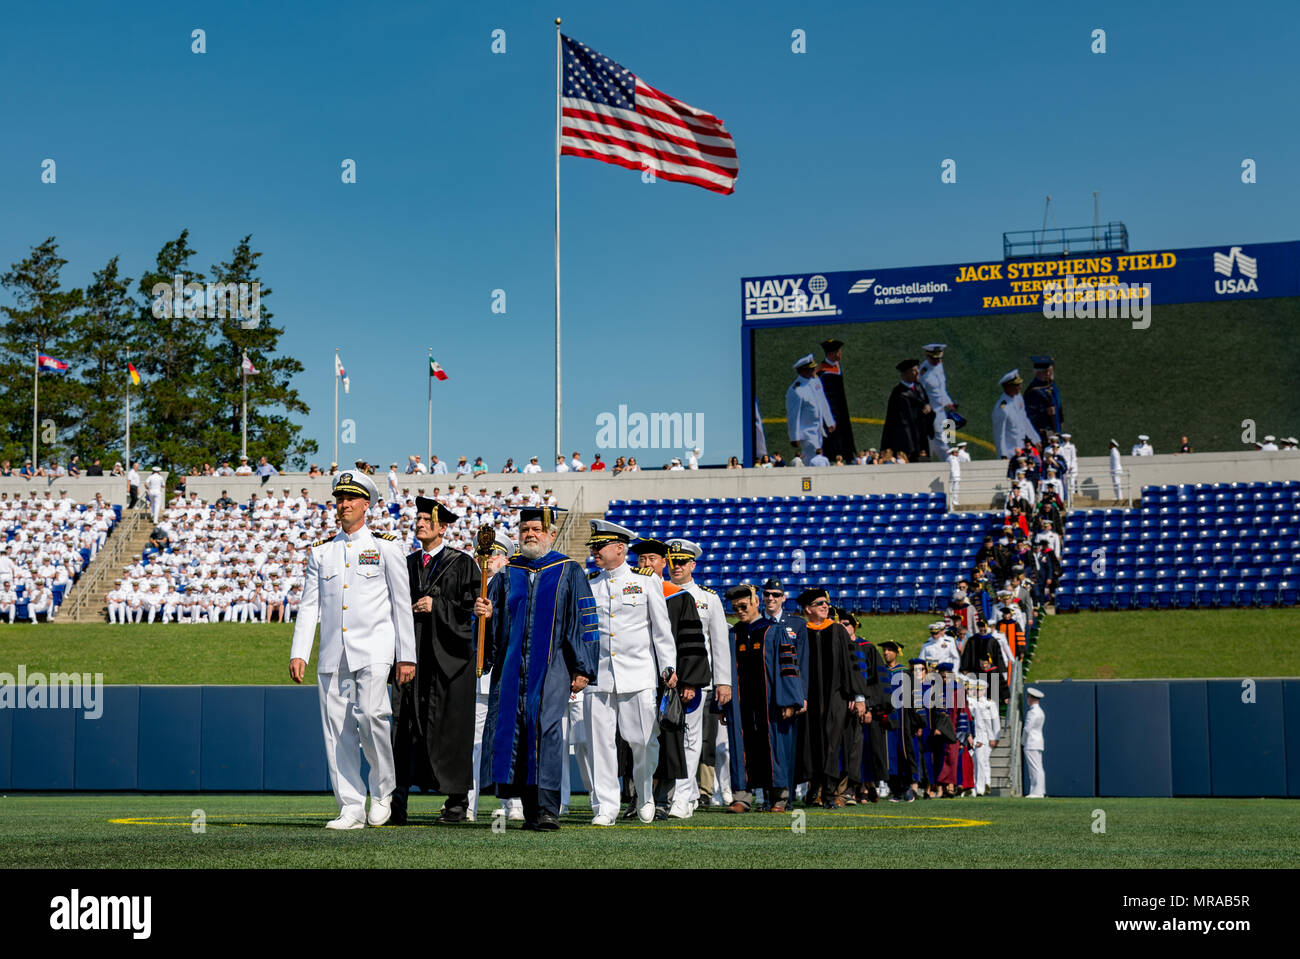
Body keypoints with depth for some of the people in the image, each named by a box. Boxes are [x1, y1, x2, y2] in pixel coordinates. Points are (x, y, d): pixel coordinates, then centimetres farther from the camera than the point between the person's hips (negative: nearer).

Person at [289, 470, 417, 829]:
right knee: (337, 730, 0)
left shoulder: (385, 546, 6)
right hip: (332, 652, 4)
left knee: (370, 714, -21)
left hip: (373, 649, -4)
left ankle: (382, 791, -1)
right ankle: (351, 809, 5)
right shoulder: (320, 551, 14)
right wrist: (298, 653, 0)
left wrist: (406, 656, 0)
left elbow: (402, 604, 5)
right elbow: (309, 606, 11)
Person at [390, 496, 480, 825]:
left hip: (449, 655, -4)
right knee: (405, 723, -4)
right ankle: (397, 802, -6)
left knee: (449, 727, -1)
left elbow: (474, 604, -4)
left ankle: (458, 801, 8)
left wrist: (437, 606, -12)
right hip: (414, 654, 4)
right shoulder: (408, 564, 15)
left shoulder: (462, 563, 2)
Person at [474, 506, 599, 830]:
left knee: (546, 729, -15)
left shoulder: (569, 572, 6)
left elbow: (585, 621, 4)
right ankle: (530, 810, 7)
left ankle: (547, 810, -14)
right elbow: (492, 616, 15)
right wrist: (485, 612, -10)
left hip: (550, 668, -4)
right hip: (511, 668, 4)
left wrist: (582, 669, -3)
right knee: (511, 729, -1)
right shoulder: (507, 574, 15)